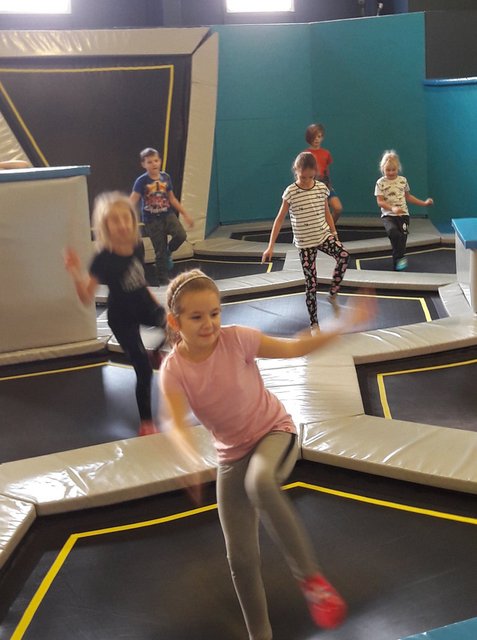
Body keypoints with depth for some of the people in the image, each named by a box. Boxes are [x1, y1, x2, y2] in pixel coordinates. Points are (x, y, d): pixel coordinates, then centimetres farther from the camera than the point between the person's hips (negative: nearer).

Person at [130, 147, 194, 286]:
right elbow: (132, 202, -18)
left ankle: (168, 252, 8)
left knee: (181, 235, -23)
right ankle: (163, 281, 15)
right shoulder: (142, 181, -11)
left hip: (168, 215, 3)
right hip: (152, 220, -3)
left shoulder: (166, 177, 2)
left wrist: (185, 214, 14)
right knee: (160, 252, 0)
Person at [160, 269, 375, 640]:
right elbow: (177, 424, -27)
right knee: (241, 557, 3)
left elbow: (294, 348, -8)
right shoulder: (173, 370, -15)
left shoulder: (236, 339, -18)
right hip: (232, 454, 3)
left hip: (274, 431, -3)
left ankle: (310, 576, -24)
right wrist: (192, 457, -48)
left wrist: (345, 325, -17)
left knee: (260, 482, -40)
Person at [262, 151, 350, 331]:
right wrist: (271, 246, -7)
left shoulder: (322, 188, -1)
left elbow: (327, 214, 11)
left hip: (324, 235, 3)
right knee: (311, 283, -1)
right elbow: (279, 219, -5)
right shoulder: (291, 192, -10)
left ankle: (332, 295, -7)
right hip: (305, 243, -3)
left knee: (344, 256, -26)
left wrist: (334, 234, 9)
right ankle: (314, 323, 11)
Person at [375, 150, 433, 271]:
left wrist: (424, 203, 18)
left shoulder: (403, 180, 8)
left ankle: (397, 266, 9)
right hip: (388, 215, -3)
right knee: (393, 231, -33)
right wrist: (392, 208, -23)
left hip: (403, 214, 3)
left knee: (402, 238, -3)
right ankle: (400, 257, -20)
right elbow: (380, 202, -7)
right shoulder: (381, 183, -2)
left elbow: (408, 197, 21)